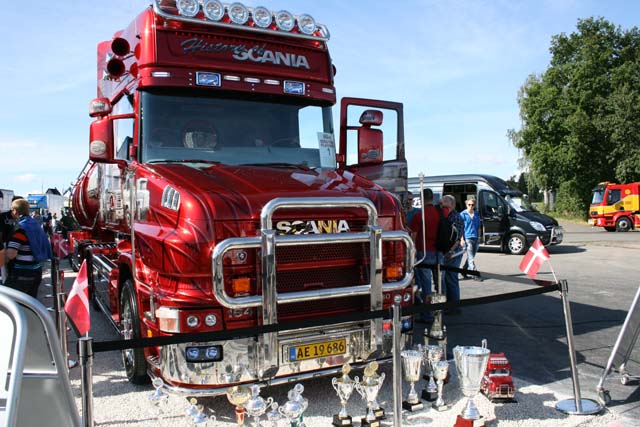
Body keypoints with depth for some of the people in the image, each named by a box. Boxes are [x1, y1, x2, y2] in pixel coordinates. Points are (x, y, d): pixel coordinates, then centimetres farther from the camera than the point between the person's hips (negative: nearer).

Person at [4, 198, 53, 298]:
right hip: (37, 271, 9)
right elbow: (40, 245, 22)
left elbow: (11, 254, -25)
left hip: (21, 275, -9)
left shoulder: (20, 229, -19)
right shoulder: (36, 225, 9)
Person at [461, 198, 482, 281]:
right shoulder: (463, 214, -2)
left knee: (470, 256, 12)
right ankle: (475, 275, -10)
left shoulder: (476, 215, 13)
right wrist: (462, 239, -11)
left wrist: (478, 237, 14)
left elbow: (478, 227, 19)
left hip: (475, 238, 6)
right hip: (467, 238, -6)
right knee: (471, 258, -8)